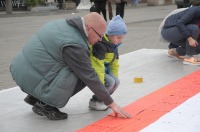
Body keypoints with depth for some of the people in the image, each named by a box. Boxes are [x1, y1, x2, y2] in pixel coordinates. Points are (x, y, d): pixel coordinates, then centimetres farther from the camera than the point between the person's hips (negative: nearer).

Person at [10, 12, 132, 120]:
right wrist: (112, 104, -5)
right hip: (30, 77, -9)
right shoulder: (74, 44, -21)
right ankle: (45, 105, -2)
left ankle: (35, 97, 13)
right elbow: (90, 78, -15)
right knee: (83, 77, -17)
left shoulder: (63, 24, 5)